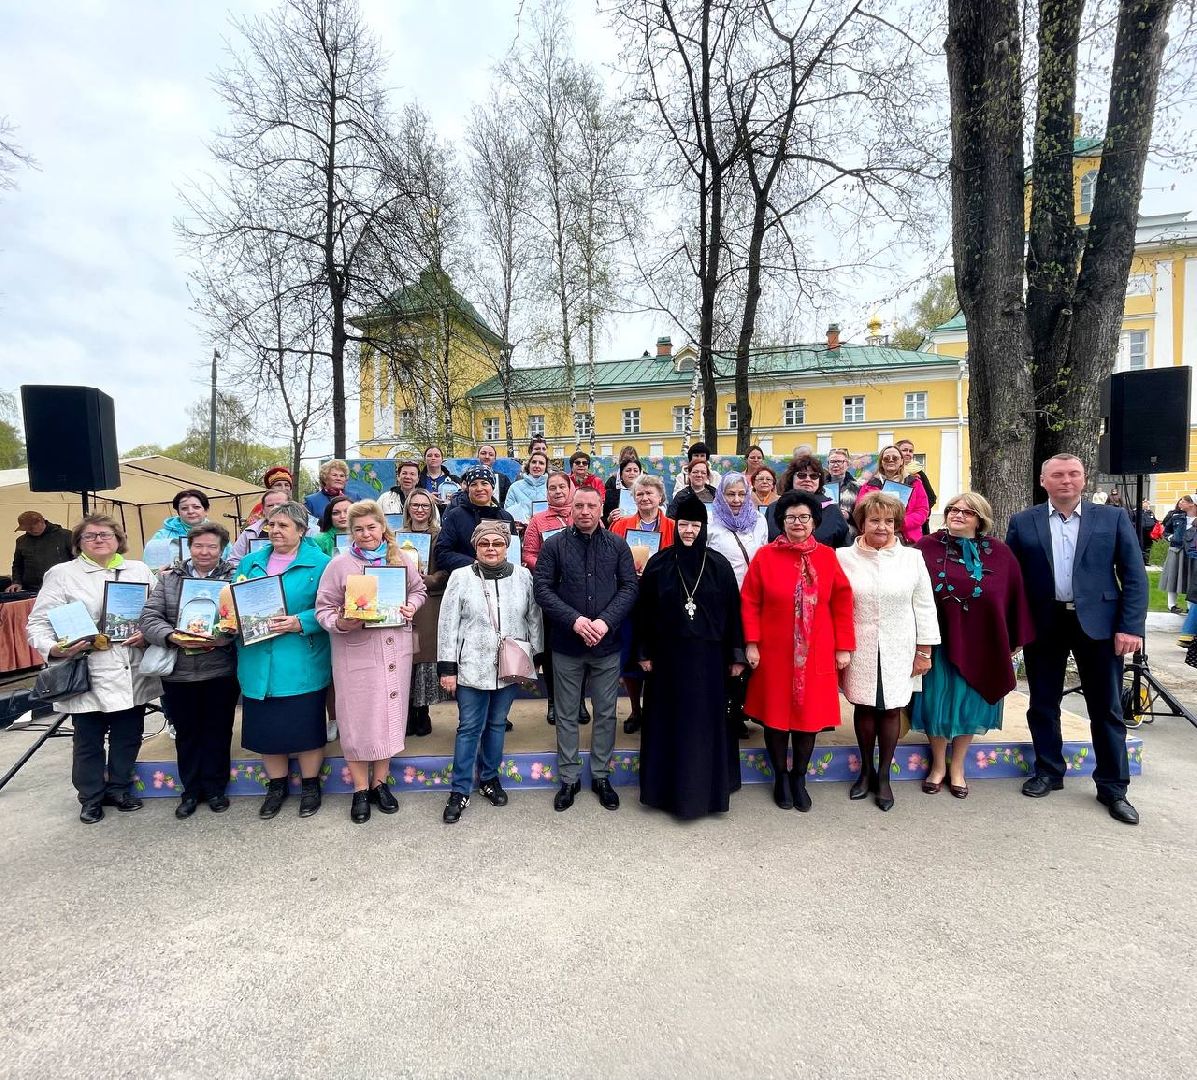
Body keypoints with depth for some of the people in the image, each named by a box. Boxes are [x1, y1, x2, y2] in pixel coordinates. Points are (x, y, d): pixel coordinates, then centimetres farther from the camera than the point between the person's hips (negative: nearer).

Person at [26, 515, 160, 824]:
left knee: (129, 736, 14)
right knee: (88, 741, 11)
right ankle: (90, 797, 30)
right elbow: (38, 623, -3)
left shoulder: (140, 570, 9)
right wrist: (54, 649, -20)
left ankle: (118, 788, 33)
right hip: (87, 675, -2)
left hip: (133, 674, 3)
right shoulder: (62, 573, 1)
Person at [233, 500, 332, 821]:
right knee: (265, 725, 13)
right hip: (258, 663, 5)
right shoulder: (250, 562, 11)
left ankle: (310, 785, 28)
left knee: (305, 724, 7)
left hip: (301, 665, -4)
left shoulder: (319, 563, -5)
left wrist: (300, 623, -21)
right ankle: (276, 786, 34)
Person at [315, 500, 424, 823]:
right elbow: (323, 609, -4)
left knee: (390, 713, 12)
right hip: (355, 651, -3)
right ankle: (360, 790, 23)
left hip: (395, 649, 3)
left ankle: (380, 782, 30)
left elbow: (418, 589, 16)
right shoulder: (339, 564, -6)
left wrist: (411, 606, -5)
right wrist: (340, 623, -24)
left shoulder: (400, 559, 3)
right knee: (358, 718, 5)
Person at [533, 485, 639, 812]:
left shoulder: (618, 546, 3)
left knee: (606, 713, 12)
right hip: (566, 645, -1)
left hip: (607, 645, 1)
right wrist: (574, 620, -18)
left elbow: (629, 587, -2)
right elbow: (542, 588, -6)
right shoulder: (554, 545, -1)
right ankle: (569, 778, 27)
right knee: (567, 715, 11)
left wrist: (606, 621, -16)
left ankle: (601, 776, 29)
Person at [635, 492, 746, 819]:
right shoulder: (658, 563, -2)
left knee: (707, 721, 8)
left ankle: (706, 789, 23)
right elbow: (645, 611, 0)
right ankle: (669, 787, 24)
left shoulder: (719, 564, -1)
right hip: (668, 655, 0)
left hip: (708, 656, 0)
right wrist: (645, 653, -2)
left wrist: (736, 655, -1)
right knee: (669, 721, 9)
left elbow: (732, 611, 0)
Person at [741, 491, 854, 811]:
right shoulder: (765, 556, -4)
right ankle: (780, 777, 30)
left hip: (815, 655, 2)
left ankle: (799, 778, 31)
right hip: (774, 653, -1)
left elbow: (842, 603, 3)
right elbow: (749, 602, -4)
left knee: (809, 713, 10)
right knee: (775, 713, 9)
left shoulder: (827, 556, 1)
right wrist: (751, 643, -9)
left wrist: (844, 647, 1)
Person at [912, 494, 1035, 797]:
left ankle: (957, 767, 31)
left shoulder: (998, 553, -1)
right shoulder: (926, 548, -7)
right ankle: (938, 765, 29)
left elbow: (1014, 596, 4)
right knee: (936, 701, 8)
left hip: (979, 644, 2)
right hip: (938, 643, -1)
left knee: (968, 702, 12)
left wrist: (1015, 640, 5)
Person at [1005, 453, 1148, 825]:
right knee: (1043, 705, 10)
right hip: (1043, 625, 1)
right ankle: (1048, 772, 26)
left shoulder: (1113, 518, 3)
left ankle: (1113, 787, 21)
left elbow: (1134, 576, 0)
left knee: (1106, 708, 8)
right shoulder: (1023, 523, 3)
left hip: (1098, 623, 0)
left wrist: (1131, 626, -9)